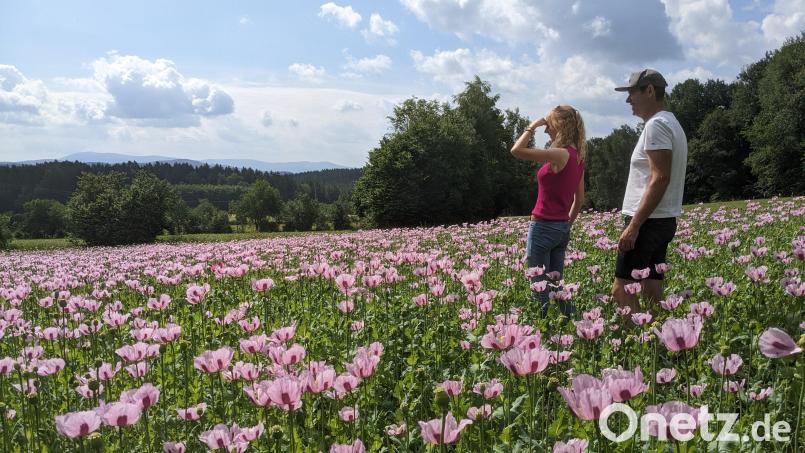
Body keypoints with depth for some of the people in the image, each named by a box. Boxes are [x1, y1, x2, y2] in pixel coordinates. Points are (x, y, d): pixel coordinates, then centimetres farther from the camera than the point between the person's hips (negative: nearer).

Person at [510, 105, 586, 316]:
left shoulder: (560, 154, -17)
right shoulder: (577, 156, 9)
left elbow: (517, 151, -21)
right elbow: (579, 199, 15)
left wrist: (532, 126, -10)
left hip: (543, 226, -9)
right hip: (562, 228, 9)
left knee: (540, 287, 0)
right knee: (557, 284, 16)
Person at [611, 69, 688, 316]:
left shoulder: (656, 125, -13)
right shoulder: (671, 123, 20)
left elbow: (660, 179, -22)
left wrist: (634, 225, -24)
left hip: (648, 222, -10)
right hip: (663, 222, 10)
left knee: (621, 289, -11)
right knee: (652, 291, 11)